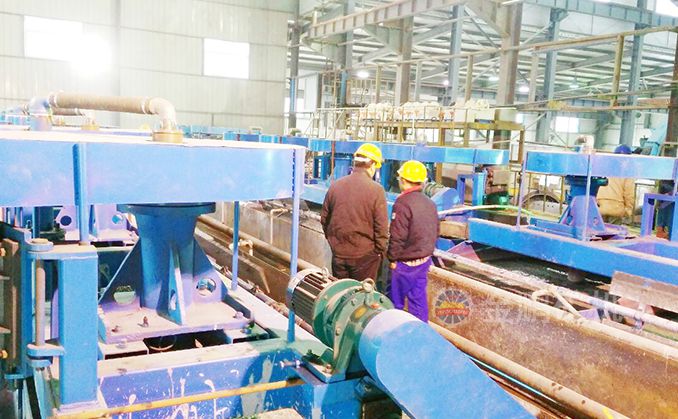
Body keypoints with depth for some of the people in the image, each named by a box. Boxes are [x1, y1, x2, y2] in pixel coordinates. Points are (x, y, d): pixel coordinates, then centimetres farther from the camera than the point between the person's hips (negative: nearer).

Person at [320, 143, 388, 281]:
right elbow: (381, 227, -13)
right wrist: (381, 251, 0)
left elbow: (324, 219, 8)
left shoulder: (335, 186, -1)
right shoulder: (376, 190, -14)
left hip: (338, 253, 4)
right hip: (365, 255, -4)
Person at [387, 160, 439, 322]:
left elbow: (398, 236, -20)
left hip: (406, 262, -7)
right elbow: (436, 231, 15)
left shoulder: (403, 203, -20)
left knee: (396, 301, 7)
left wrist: (393, 258, -9)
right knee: (418, 297, 15)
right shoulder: (430, 203, 6)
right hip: (425, 259, 8)